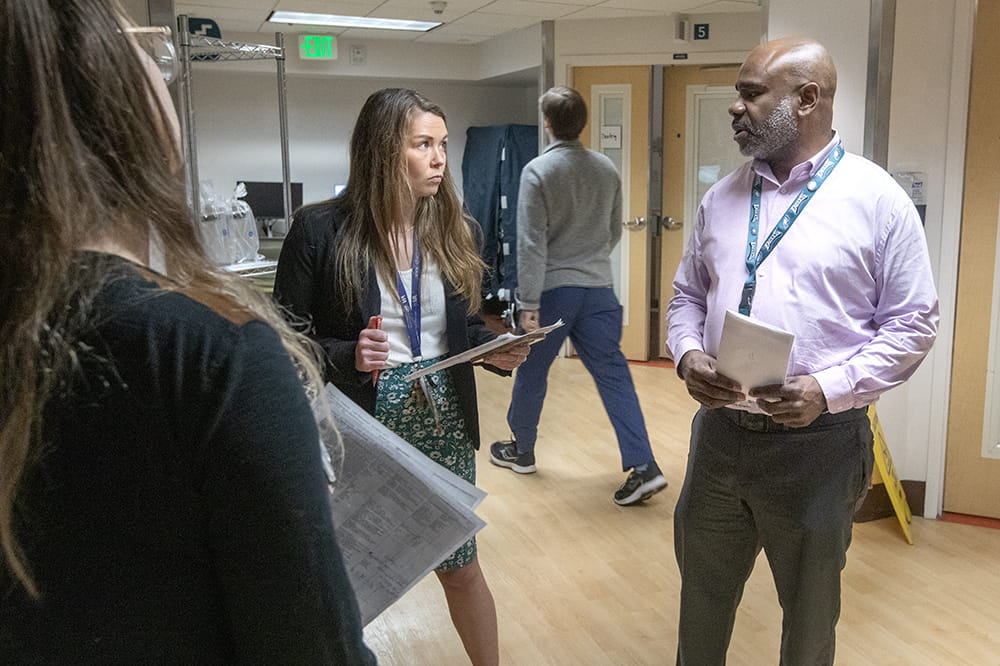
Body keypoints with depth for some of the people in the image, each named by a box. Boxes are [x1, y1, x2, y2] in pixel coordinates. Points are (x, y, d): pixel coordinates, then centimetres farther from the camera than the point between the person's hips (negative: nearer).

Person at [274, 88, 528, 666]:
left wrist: (496, 351, -9)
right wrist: (346, 355, -26)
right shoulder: (320, 231, -11)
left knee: (461, 567, 16)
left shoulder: (454, 229, 3)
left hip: (442, 422, 4)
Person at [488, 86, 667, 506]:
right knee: (613, 374, 4)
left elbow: (531, 244, -15)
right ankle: (643, 467, -2)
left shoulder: (537, 171, -11)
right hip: (598, 289, 4)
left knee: (531, 373, 14)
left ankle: (521, 451, 31)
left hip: (553, 289, -4)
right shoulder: (607, 169, 4)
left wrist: (529, 304, -13)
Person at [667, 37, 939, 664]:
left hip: (818, 441, -4)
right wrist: (688, 354, -7)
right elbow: (688, 294, 14)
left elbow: (913, 323, -6)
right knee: (702, 593, 19)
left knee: (810, 609, 16)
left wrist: (830, 388, -19)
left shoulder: (877, 199, -8)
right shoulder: (721, 197, 7)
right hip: (719, 431, 4)